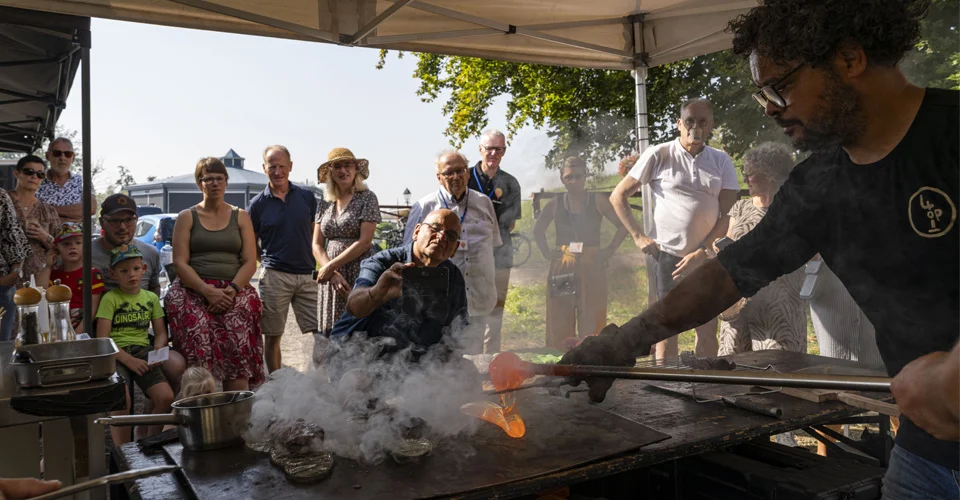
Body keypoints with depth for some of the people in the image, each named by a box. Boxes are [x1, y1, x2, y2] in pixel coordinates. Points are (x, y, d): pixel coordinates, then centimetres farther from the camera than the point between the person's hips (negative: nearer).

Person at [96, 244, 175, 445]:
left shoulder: (151, 297, 12)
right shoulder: (110, 298, -1)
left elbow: (161, 333, 12)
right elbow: (102, 339, -7)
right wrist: (128, 360, -17)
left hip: (143, 352, 4)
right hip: (116, 354, -3)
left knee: (166, 397, -17)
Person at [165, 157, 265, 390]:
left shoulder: (240, 217, 17)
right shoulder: (187, 217, 14)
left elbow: (250, 262, 8)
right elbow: (180, 263, 3)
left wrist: (231, 290, -10)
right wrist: (207, 291, -13)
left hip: (234, 291, 1)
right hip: (194, 291, 0)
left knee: (238, 351, -24)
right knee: (199, 342, -27)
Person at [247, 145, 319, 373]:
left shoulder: (307, 197, 6)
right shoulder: (257, 204, 2)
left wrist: (320, 265, 7)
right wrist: (269, 261, -1)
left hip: (308, 275, 1)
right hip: (274, 276, -1)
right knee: (272, 336, 7)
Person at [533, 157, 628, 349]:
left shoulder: (598, 202, 2)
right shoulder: (555, 205, 6)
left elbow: (623, 225, 7)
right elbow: (538, 231, 19)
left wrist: (610, 249, -2)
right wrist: (546, 252, 6)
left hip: (592, 266, -1)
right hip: (562, 267, 1)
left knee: (592, 321, 1)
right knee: (560, 320, 2)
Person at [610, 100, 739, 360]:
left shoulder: (722, 162, 6)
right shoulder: (658, 155, -2)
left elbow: (728, 214, 2)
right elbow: (618, 196, 0)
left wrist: (702, 253, -9)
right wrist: (639, 236, -7)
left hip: (708, 256, 3)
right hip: (668, 254, -3)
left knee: (708, 330, 6)